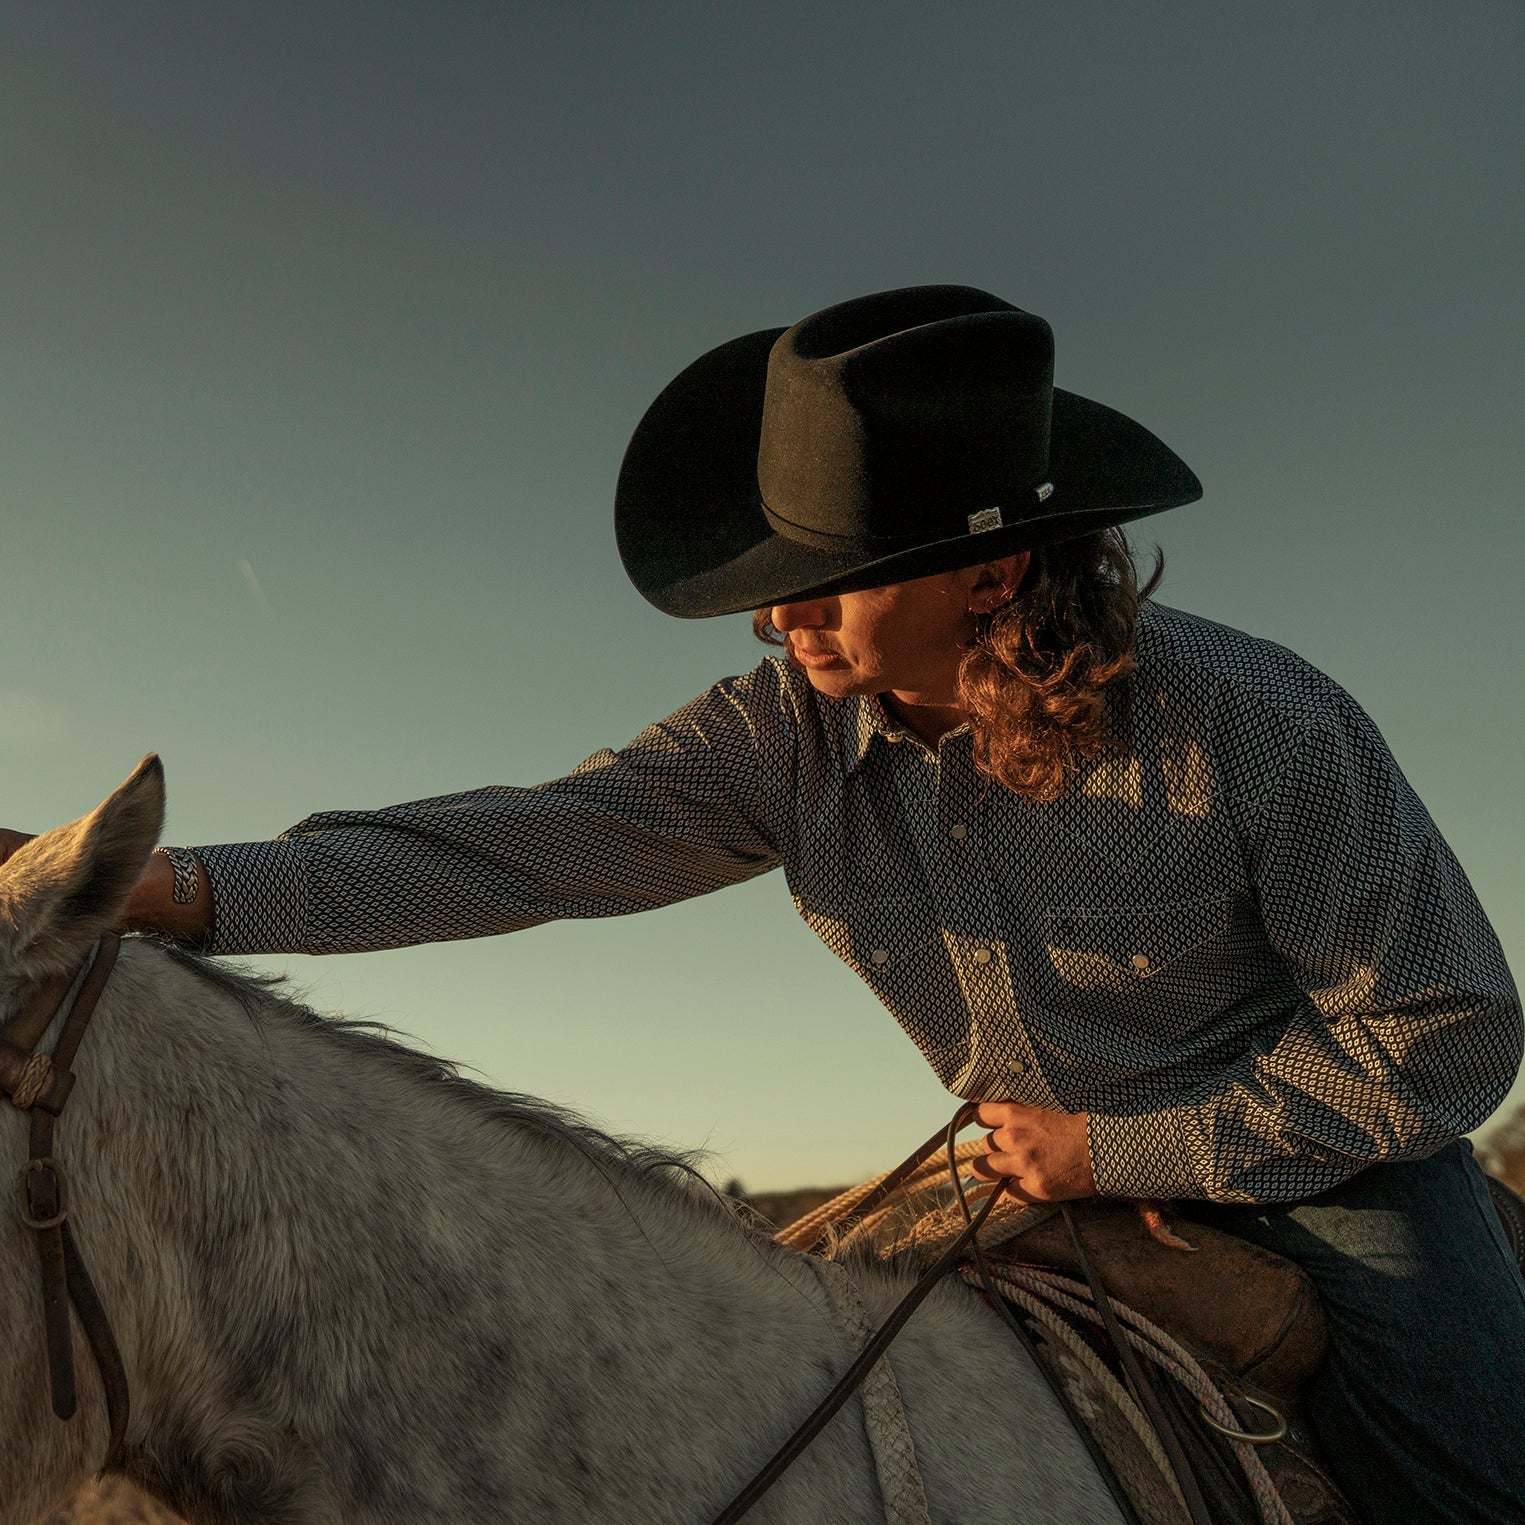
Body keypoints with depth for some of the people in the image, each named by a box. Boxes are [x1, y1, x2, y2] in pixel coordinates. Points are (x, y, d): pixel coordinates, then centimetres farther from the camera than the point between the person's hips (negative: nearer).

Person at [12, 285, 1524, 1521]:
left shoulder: (1254, 724, -27)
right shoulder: (788, 734, -17)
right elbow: (536, 841, -22)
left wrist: (1117, 1152, -21)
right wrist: (188, 889, -34)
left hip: (1331, 1148, -2)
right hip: (1060, 1173, 3)